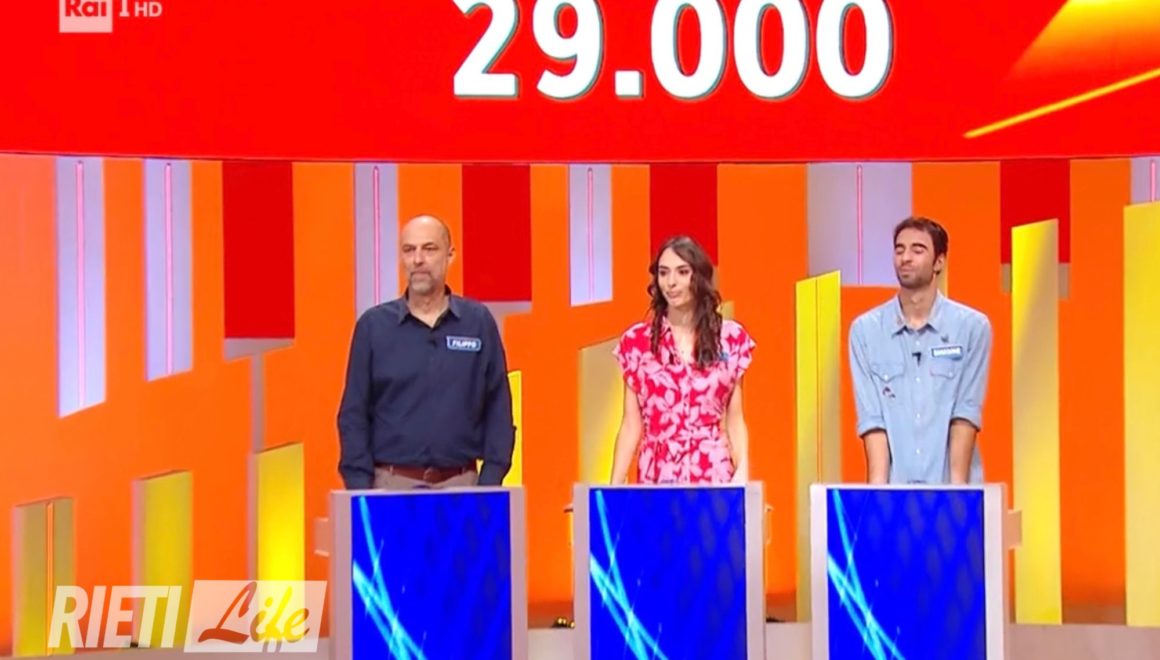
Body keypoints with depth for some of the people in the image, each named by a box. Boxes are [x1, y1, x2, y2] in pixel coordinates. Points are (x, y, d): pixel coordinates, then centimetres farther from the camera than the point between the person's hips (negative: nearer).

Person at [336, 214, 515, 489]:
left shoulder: (479, 322, 5)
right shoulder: (373, 325, 4)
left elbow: (498, 410, 5)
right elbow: (353, 415, 4)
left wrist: (490, 483, -4)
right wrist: (361, 490, -5)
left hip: (462, 486, 1)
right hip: (393, 485, -1)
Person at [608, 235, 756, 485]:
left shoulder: (731, 339, 5)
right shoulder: (637, 341, 5)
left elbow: (735, 420, 6)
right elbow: (631, 424, 5)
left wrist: (742, 473, -8)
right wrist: (615, 486, -3)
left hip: (714, 473, 0)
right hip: (656, 474, 0)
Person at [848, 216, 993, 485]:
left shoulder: (972, 327, 2)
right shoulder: (865, 329, 4)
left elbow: (966, 414, -3)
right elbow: (871, 418, -1)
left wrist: (957, 483, -11)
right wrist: (878, 486, -11)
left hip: (950, 486, 0)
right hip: (894, 486, 1)